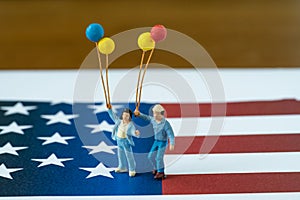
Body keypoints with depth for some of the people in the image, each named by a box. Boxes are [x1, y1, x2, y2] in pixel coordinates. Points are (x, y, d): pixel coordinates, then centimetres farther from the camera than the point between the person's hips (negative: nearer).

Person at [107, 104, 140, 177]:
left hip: (126, 141, -6)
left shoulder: (131, 125, -21)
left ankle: (132, 170, 15)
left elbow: (133, 131, -35)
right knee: (121, 155, 20)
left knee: (129, 155, 3)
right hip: (119, 140, 6)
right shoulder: (119, 121, -5)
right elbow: (113, 116, 7)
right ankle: (122, 167, 38)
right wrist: (110, 109, -1)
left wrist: (136, 133, -58)